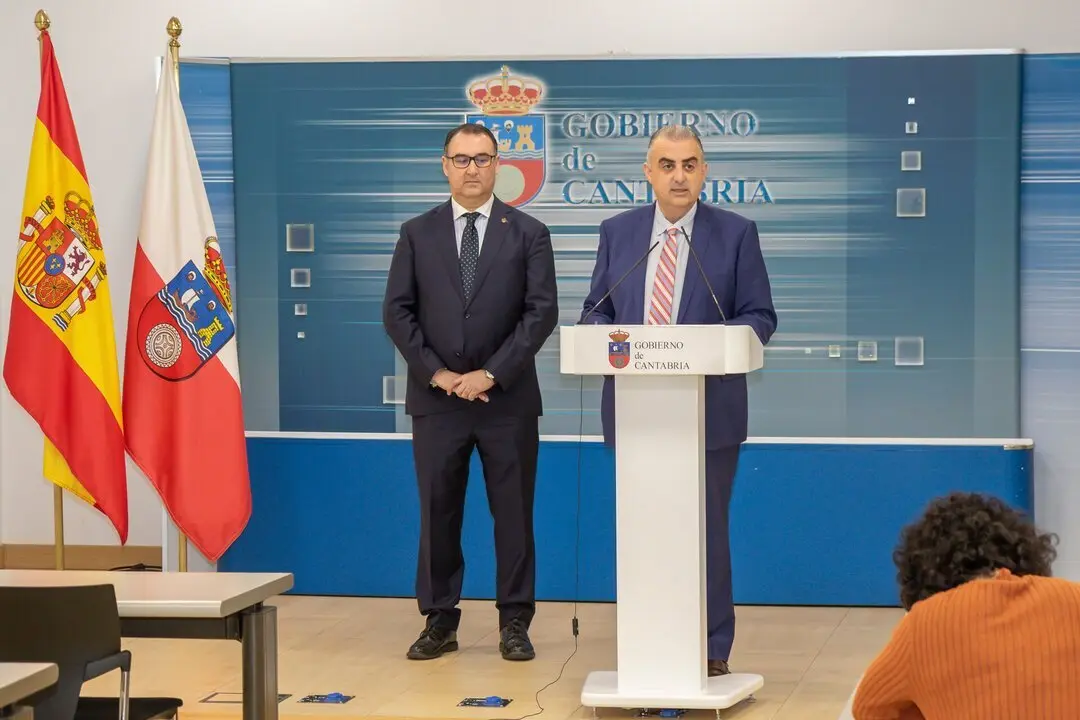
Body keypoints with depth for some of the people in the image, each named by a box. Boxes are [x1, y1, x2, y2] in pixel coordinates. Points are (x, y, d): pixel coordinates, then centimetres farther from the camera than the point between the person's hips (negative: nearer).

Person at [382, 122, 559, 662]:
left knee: (514, 513, 2)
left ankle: (514, 624, 10)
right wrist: (436, 373, -8)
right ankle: (439, 622, 12)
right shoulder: (417, 234, 8)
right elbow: (397, 313, 3)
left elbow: (542, 312, -4)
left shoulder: (528, 234, 4)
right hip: (435, 397, 1)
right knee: (438, 513, 4)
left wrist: (492, 374, -12)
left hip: (508, 397, -1)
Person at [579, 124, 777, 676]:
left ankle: (712, 650, 10)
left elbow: (760, 318, 0)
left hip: (709, 409, -2)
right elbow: (595, 312, 11)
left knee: (707, 529, 2)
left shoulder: (736, 234, 2)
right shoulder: (618, 233, 9)